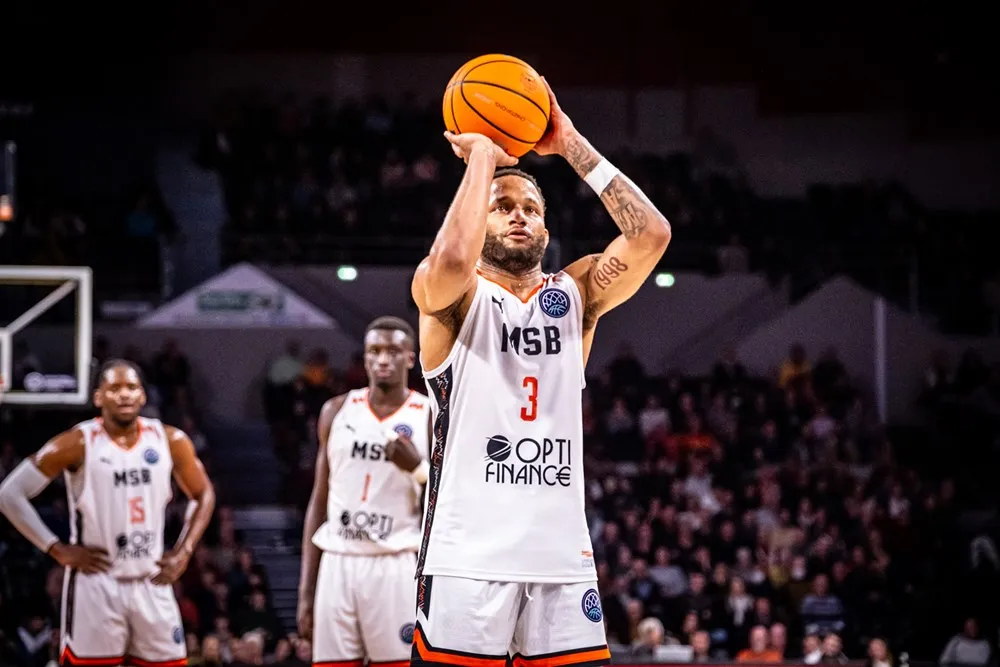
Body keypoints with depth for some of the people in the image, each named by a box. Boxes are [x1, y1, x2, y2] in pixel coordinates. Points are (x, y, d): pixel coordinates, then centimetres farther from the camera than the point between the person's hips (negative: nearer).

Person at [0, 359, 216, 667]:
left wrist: (184, 551, 4)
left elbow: (203, 495, 17)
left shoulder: (170, 441, 1)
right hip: (95, 583, -4)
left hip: (152, 584, 4)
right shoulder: (78, 444, -9)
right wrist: (58, 550, -11)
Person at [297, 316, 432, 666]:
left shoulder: (431, 418, 0)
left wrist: (418, 466, -19)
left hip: (395, 567, -3)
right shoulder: (337, 411, 9)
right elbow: (319, 502, 12)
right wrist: (306, 590, 8)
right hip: (338, 565, 3)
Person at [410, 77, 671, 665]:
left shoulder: (574, 294, 14)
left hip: (561, 548, 4)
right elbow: (452, 260, -22)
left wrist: (573, 147, -1)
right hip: (470, 551, -4)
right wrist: (482, 155, -10)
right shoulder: (446, 294, 3)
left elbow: (651, 234, -1)